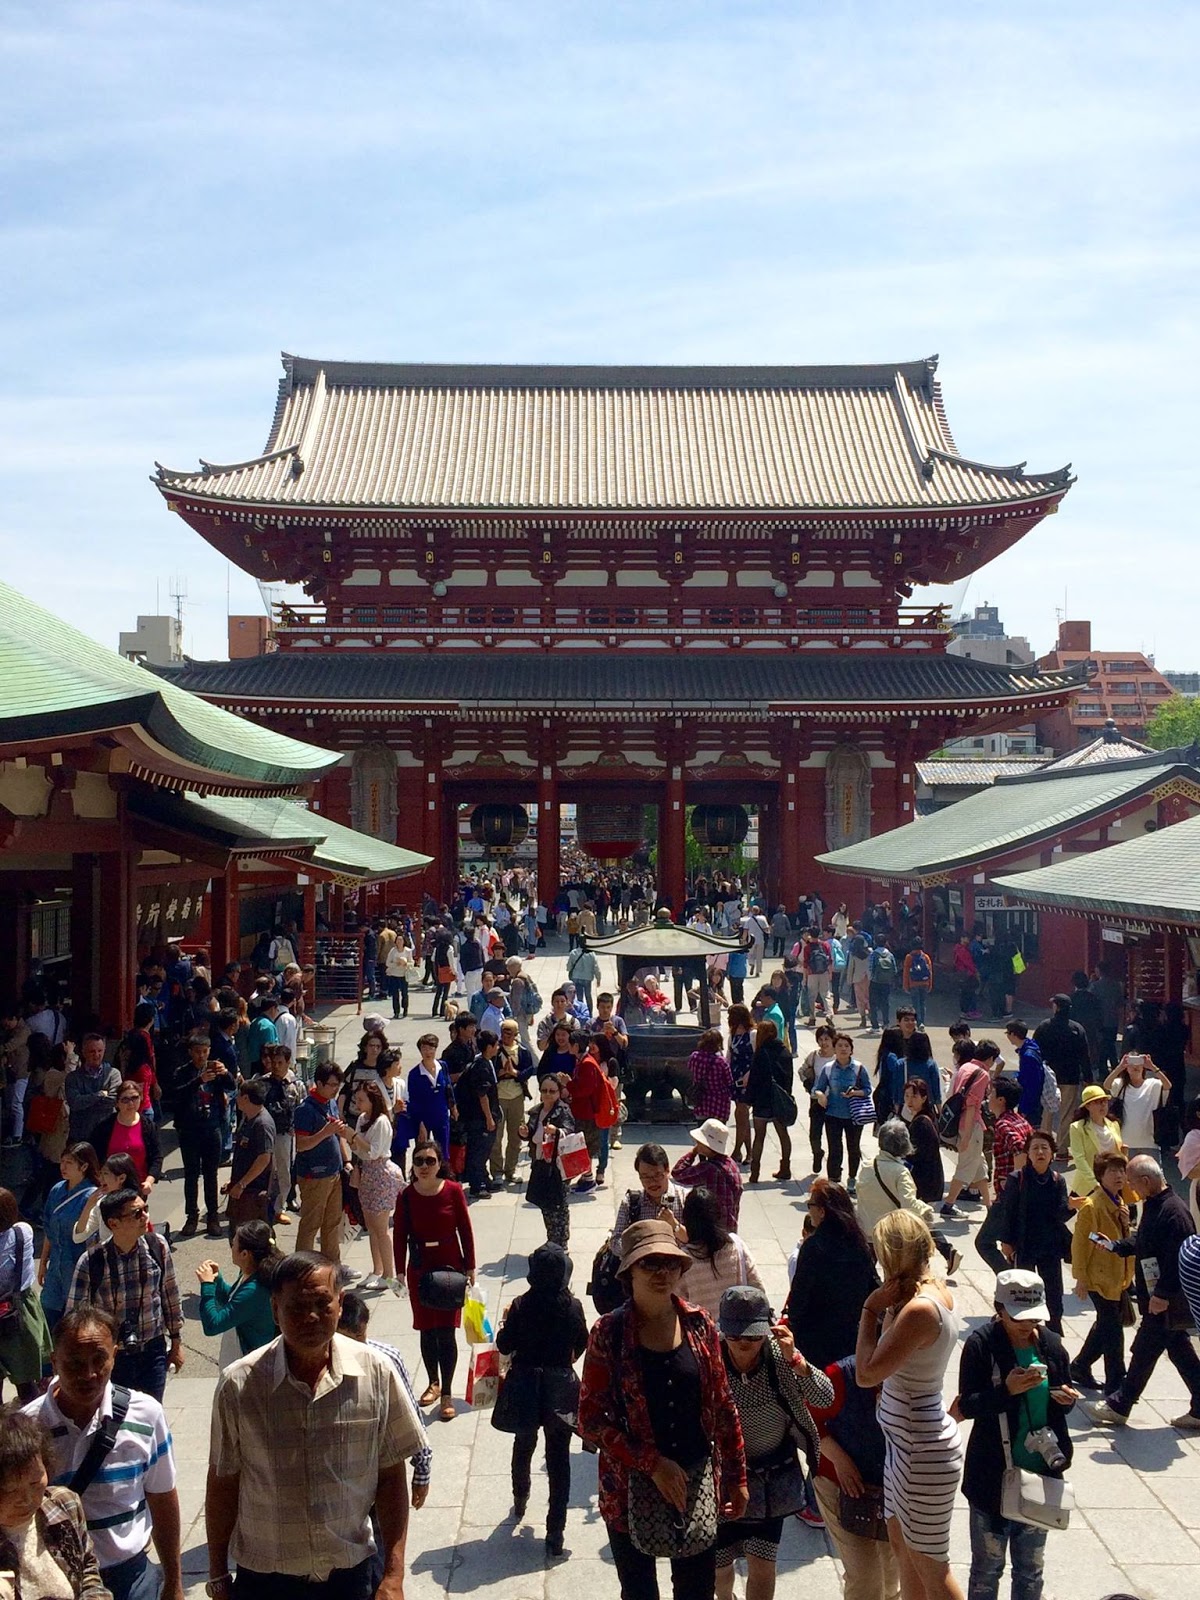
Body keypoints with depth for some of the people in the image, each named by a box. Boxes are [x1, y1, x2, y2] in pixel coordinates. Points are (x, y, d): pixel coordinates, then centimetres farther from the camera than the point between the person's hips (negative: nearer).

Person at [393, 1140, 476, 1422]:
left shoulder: (453, 1191, -10)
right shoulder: (406, 1196, -6)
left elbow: (465, 1231, -3)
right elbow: (400, 1236, 1)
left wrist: (470, 1268, -1)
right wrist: (400, 1272, 0)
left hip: (450, 1268, -2)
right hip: (419, 1270, 2)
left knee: (446, 1332, -3)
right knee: (427, 1331, 12)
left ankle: (447, 1394, 8)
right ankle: (433, 1383, 31)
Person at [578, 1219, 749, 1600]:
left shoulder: (699, 1325, -3)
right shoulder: (609, 1334, -12)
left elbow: (723, 1407, 5)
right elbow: (592, 1418, -12)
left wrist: (737, 1477, 6)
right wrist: (652, 1463, -17)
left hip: (697, 1481, 2)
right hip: (632, 1486, -2)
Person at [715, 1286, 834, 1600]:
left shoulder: (778, 1356, -15)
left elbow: (825, 1397, -19)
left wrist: (794, 1359, -32)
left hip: (774, 1479, 1)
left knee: (762, 1568, -1)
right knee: (719, 1566, 17)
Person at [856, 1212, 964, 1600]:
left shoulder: (920, 1309, -28)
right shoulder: (934, 1291, 0)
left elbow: (866, 1374, -26)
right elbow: (887, 1352, 8)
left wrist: (871, 1309, -20)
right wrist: (889, 1307, -5)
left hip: (923, 1450, -9)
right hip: (907, 1441, 9)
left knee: (929, 1565, 6)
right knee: (902, 1546, 22)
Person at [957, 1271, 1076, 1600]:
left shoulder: (1050, 1343, -2)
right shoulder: (981, 1345, -15)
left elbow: (1061, 1394, 11)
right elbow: (966, 1405, -16)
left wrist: (1067, 1397, -12)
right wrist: (1007, 1390, -31)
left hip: (1040, 1473, 4)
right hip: (993, 1476, -4)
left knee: (1031, 1567, 19)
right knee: (988, 1566, 11)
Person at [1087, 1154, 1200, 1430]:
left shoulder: (1173, 1211, -24)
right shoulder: (1153, 1206, 9)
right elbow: (1141, 1241, 21)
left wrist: (1163, 1294, -26)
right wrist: (1116, 1246, 7)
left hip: (1167, 1302, -10)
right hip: (1158, 1296, 10)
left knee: (1144, 1352, 1)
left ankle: (1119, 1406, 12)